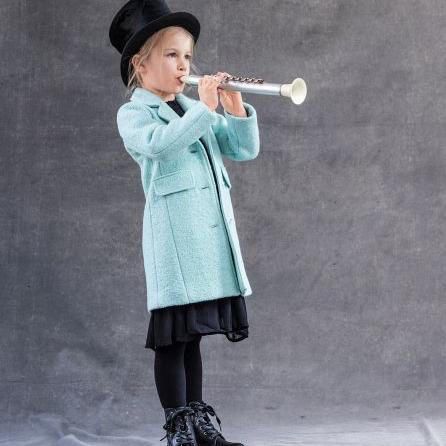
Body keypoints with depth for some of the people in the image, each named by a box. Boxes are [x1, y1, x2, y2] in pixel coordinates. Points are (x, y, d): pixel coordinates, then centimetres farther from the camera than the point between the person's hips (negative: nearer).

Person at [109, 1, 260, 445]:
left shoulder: (195, 111, 20)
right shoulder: (133, 114, 0)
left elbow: (245, 150, 15)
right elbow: (159, 143, -22)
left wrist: (237, 111, -1)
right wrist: (204, 109, -21)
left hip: (215, 234, 6)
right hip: (174, 235, -6)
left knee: (192, 334, 13)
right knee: (174, 337, -3)